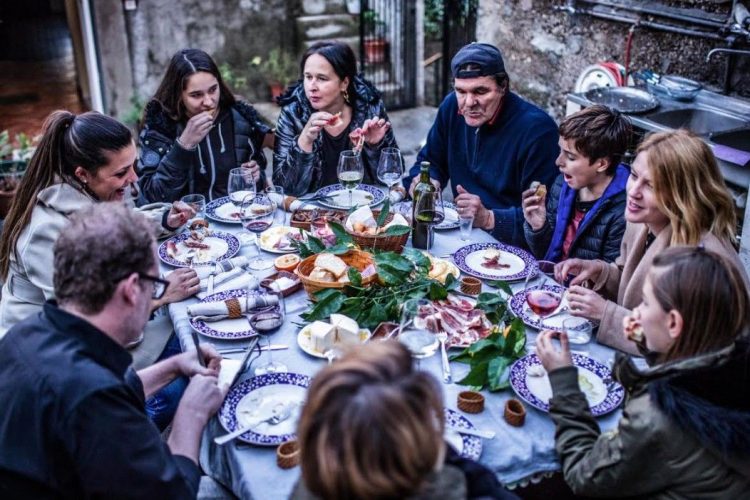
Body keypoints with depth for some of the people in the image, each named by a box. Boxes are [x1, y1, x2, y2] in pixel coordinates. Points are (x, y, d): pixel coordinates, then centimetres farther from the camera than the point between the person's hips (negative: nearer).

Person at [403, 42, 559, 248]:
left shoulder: (537, 129, -19)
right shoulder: (451, 106, 1)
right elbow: (429, 162, 15)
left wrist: (490, 219, -29)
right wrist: (422, 181, -7)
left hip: (509, 242, -6)